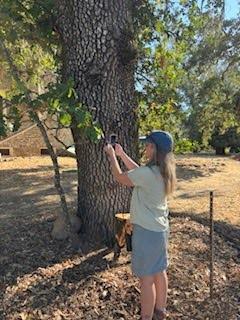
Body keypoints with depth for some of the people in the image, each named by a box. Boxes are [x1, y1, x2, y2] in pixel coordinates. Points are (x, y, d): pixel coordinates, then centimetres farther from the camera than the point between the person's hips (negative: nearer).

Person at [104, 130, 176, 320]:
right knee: (159, 271, 22)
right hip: (161, 228, 9)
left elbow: (120, 178, -11)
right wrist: (122, 154, 14)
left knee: (146, 278, 8)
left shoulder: (148, 173, -26)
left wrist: (112, 156, 2)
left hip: (146, 231, -9)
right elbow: (138, 171, 14)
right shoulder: (164, 171, 1)